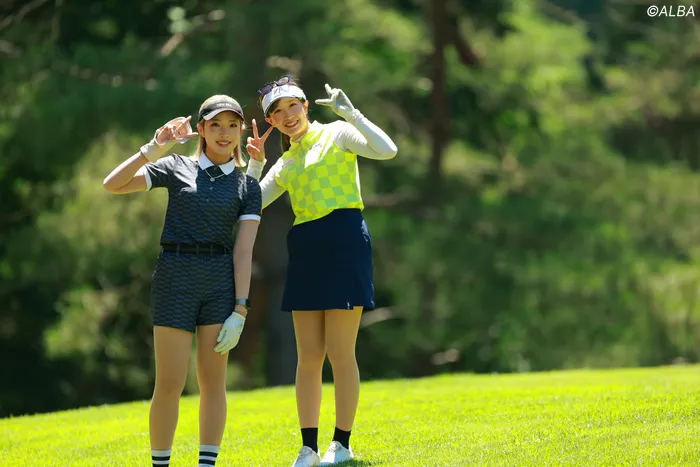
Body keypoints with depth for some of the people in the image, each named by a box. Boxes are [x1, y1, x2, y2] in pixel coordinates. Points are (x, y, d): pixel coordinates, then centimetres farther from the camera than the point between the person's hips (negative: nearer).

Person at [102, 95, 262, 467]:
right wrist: (154, 148, -13)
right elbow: (113, 185, -3)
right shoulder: (176, 168, 6)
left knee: (212, 380, 0)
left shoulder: (247, 187, 8)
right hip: (175, 281, -1)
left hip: (220, 282, 1)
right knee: (169, 384, -5)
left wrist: (240, 312, -7)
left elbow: (244, 252, 1)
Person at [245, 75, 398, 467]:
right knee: (308, 356, 5)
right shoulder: (286, 163, 20)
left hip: (344, 242, -6)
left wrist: (350, 113, -13)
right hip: (305, 250, 6)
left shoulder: (337, 135, 3)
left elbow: (387, 150, -13)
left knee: (340, 354, -4)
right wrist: (255, 161, 9)